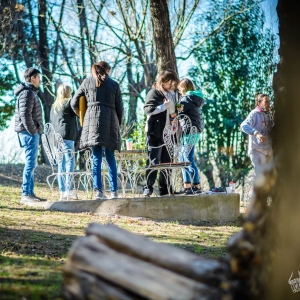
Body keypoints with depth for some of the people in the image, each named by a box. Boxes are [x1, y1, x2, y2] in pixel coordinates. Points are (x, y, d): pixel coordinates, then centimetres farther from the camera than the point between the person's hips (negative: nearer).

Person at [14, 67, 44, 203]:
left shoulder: (31, 92, 20)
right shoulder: (27, 93, -13)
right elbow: (25, 115, -21)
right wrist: (32, 132, -17)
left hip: (32, 132, 10)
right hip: (29, 133, -10)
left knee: (31, 164, 11)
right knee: (30, 163, -10)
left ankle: (30, 193, 15)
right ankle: (26, 194, -10)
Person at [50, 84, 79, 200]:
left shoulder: (54, 106, 22)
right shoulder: (69, 102, 0)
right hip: (66, 136, -7)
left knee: (61, 164, 6)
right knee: (70, 161, -10)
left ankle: (63, 191, 4)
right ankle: (69, 189, -19)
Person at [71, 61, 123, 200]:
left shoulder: (87, 82, 11)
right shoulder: (113, 84, 10)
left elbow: (74, 103, 10)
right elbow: (120, 108, 9)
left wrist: (82, 116, 25)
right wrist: (118, 124, 21)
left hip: (92, 118, 0)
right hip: (110, 121, 0)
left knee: (96, 157, 0)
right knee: (110, 157, 5)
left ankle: (98, 190, -8)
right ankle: (114, 191, 2)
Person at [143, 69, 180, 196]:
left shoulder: (174, 93, 14)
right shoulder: (154, 93, -6)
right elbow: (147, 109, -17)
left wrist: (177, 111, 7)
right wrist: (164, 106, -21)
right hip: (156, 133, -6)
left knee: (167, 162, 8)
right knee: (153, 161, -5)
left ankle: (164, 188, 13)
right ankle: (148, 187, -2)